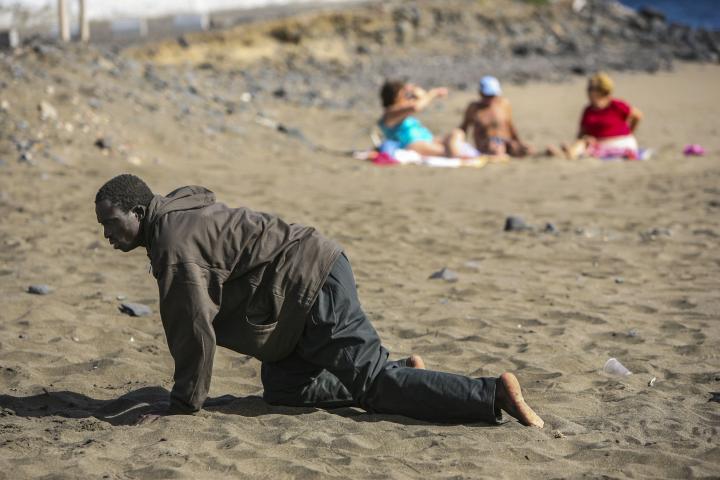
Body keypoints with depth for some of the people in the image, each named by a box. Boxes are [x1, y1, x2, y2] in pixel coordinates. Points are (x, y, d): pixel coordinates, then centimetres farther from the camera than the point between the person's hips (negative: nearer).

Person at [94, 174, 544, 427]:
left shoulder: (173, 244, -16)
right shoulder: (180, 212, 17)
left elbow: (194, 328, -18)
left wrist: (184, 402, -7)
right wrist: (188, 385, 29)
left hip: (315, 288, -10)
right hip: (311, 282, 10)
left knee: (373, 383, -9)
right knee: (283, 390, 13)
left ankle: (494, 394, -12)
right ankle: (402, 373, 15)